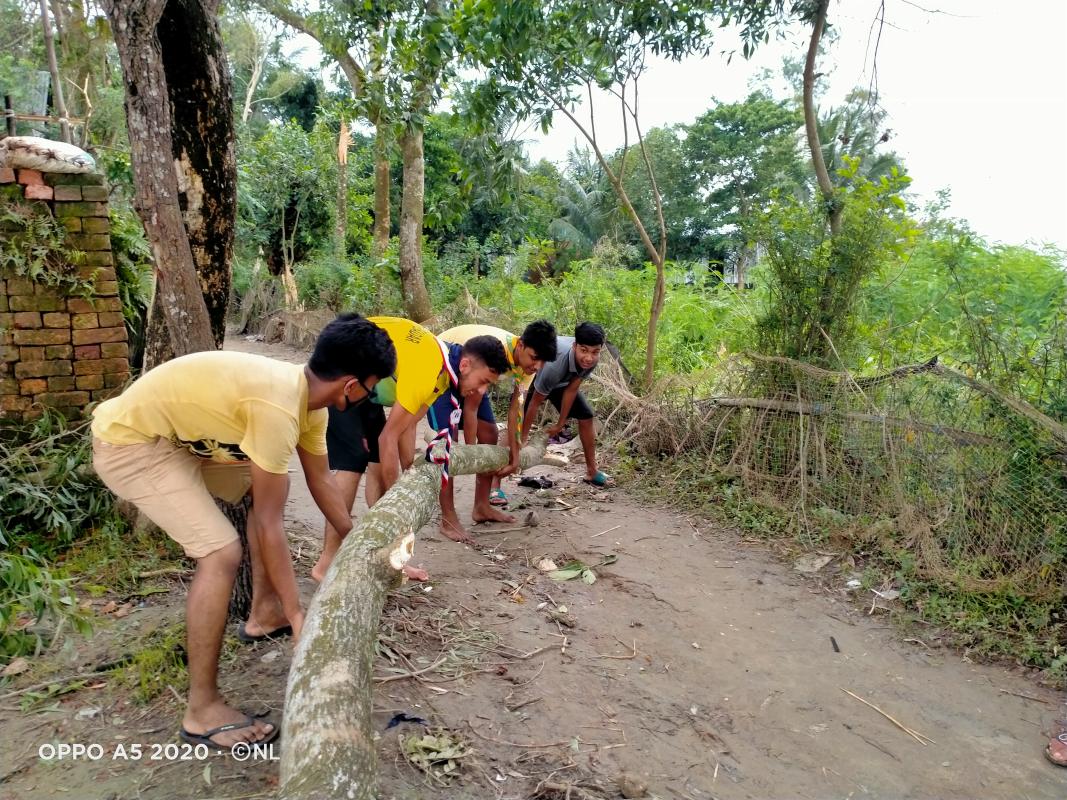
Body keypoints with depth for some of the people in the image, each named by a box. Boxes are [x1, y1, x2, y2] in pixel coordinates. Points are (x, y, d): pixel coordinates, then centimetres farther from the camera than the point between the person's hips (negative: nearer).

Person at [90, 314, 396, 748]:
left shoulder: (307, 393, -2)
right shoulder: (279, 407, -31)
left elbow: (321, 479, 11)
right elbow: (269, 523, -25)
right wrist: (297, 613, -17)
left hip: (177, 434, 10)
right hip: (129, 443, -10)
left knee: (267, 486, 15)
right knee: (221, 551, -19)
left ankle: (264, 612, 27)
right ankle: (203, 710, -5)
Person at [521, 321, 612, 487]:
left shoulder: (591, 360, -29)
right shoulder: (555, 364, -46)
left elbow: (571, 390, -13)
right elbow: (535, 402, -33)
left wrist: (560, 424, -5)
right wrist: (522, 439, -24)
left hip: (561, 380, 6)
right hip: (532, 378, -6)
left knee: (586, 416, 4)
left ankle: (592, 471, 20)